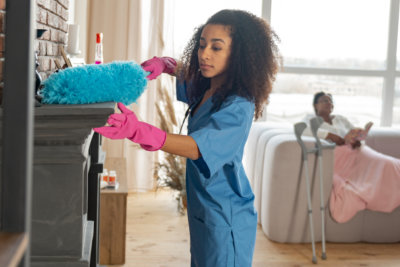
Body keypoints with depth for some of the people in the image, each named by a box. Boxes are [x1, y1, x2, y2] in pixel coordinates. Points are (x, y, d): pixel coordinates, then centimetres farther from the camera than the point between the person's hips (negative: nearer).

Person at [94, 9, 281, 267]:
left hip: (226, 218, -9)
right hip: (203, 211, 9)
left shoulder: (238, 106, -23)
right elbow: (186, 71, 27)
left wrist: (138, 130, -49)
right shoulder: (205, 89, 4)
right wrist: (163, 64, 3)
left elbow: (198, 146, -36)